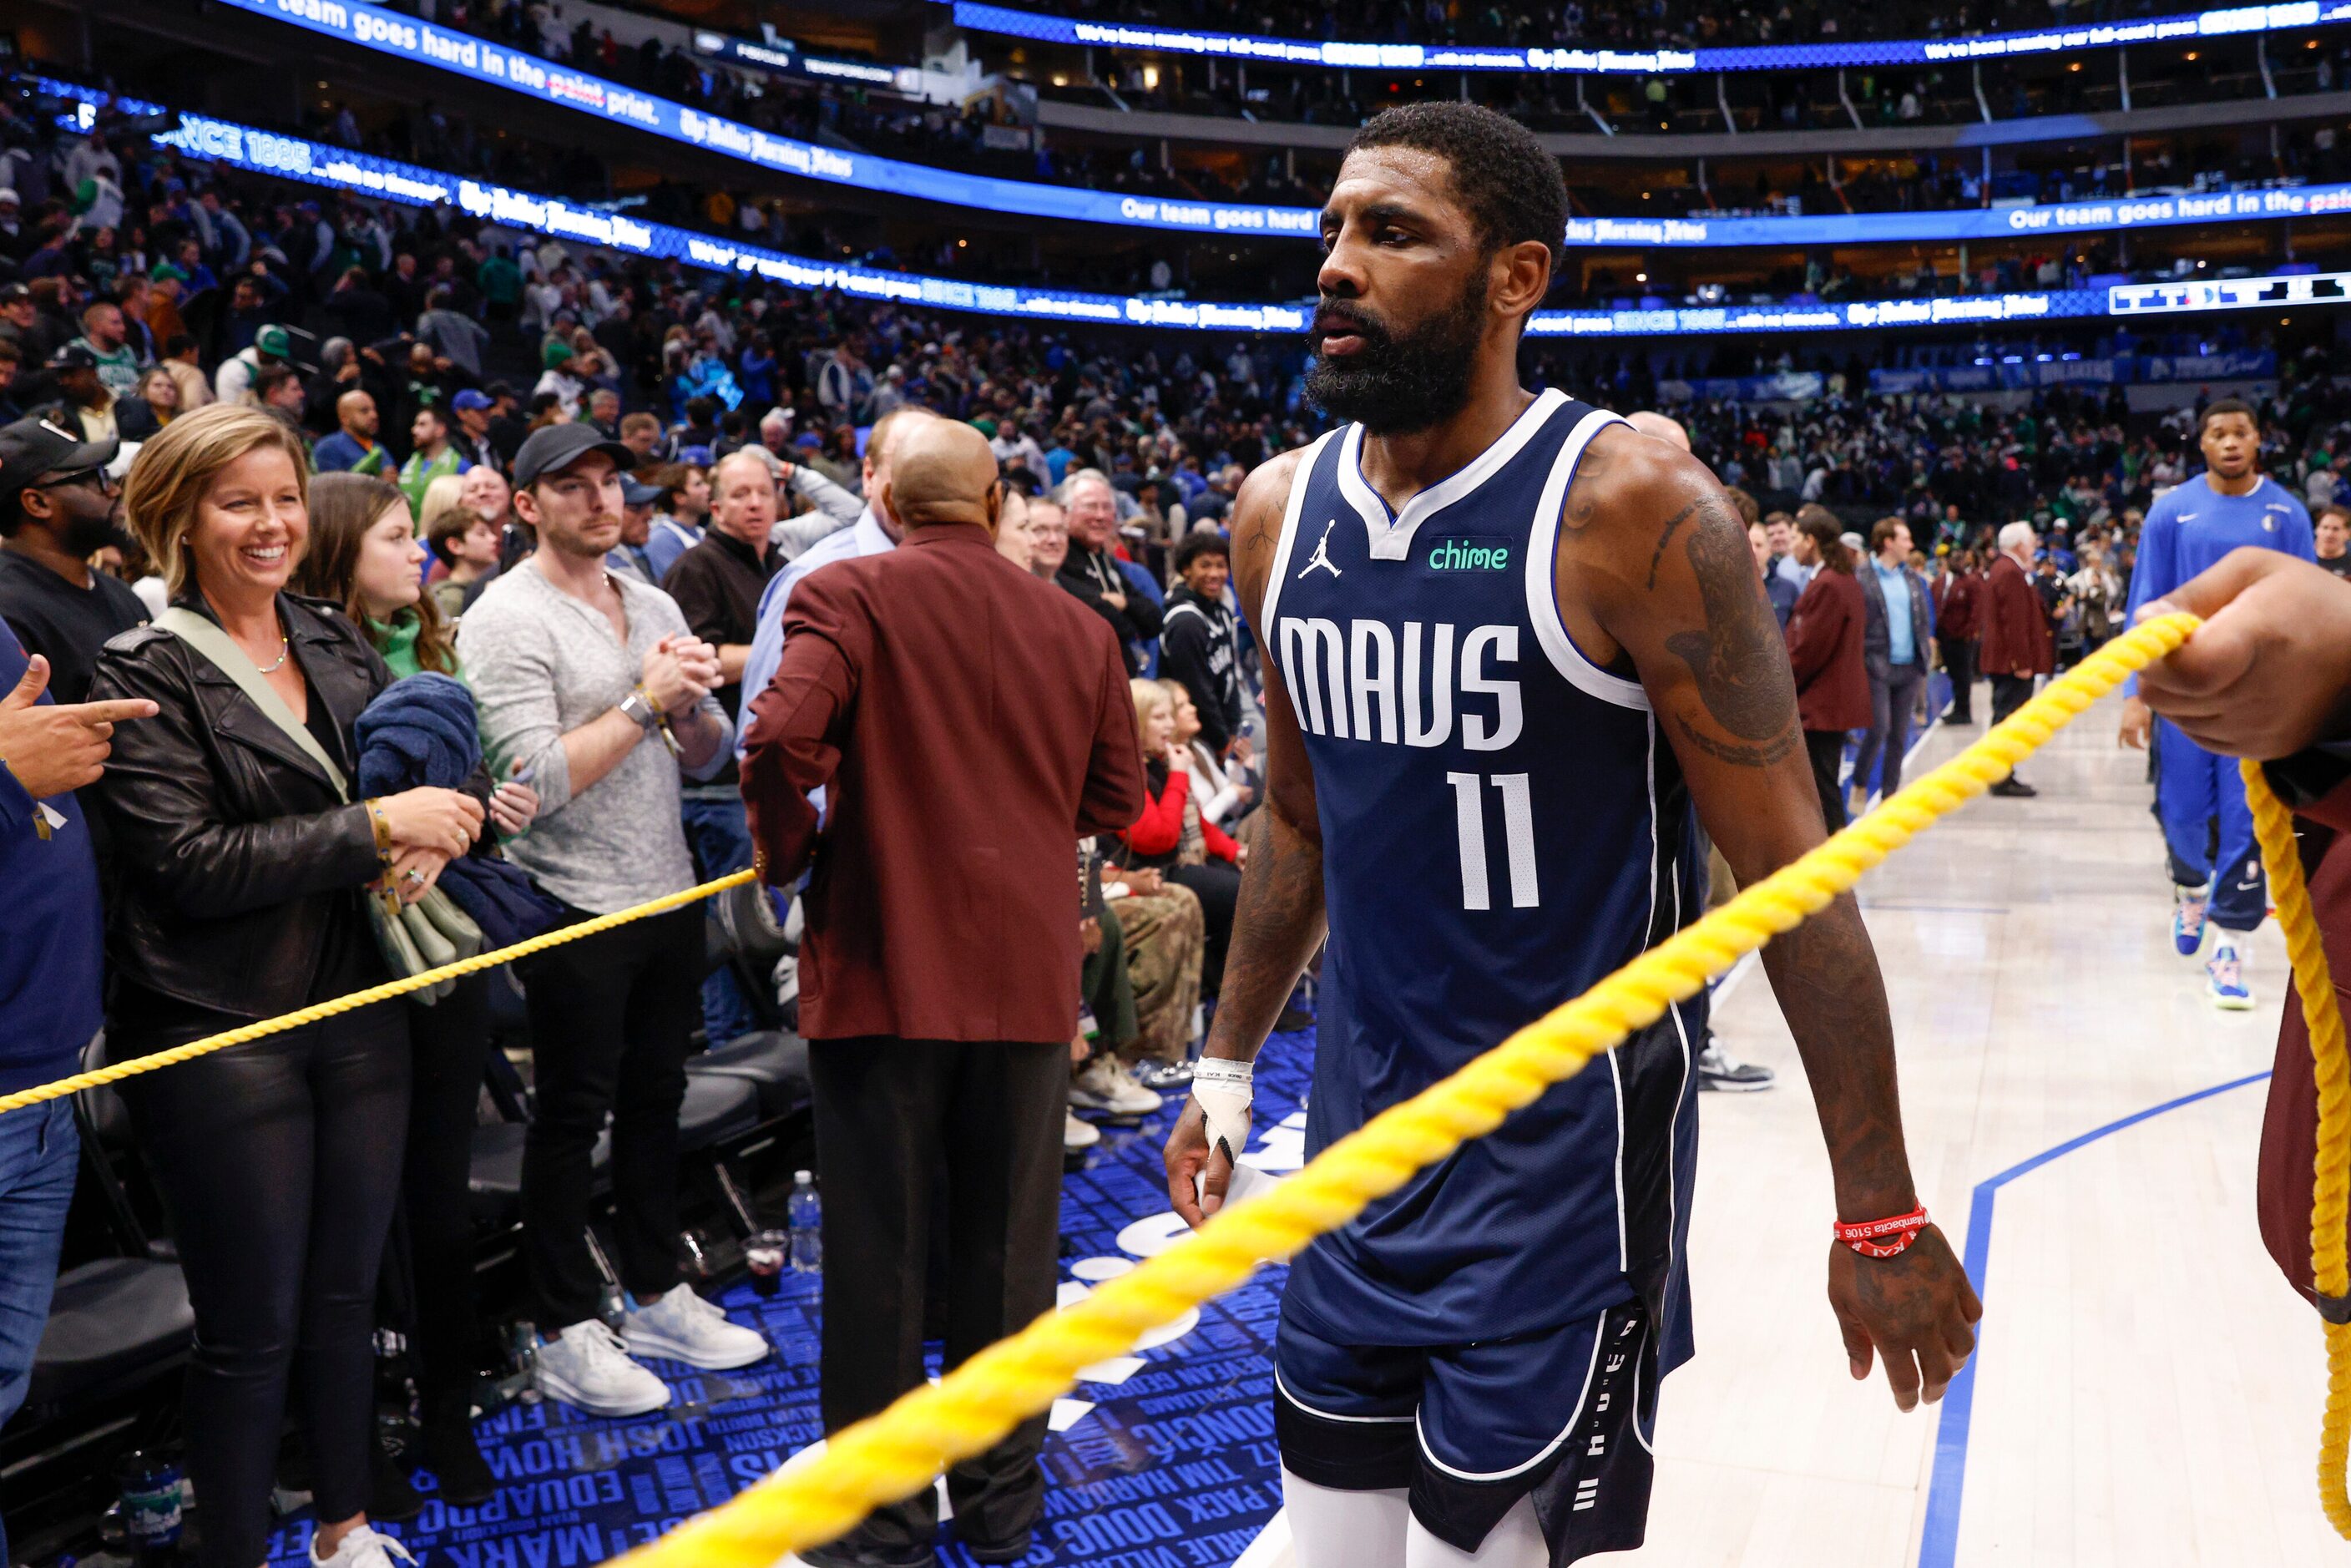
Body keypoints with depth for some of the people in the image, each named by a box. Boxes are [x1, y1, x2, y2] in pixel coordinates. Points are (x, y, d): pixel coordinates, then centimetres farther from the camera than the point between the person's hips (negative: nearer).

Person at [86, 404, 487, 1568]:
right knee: (252, 1328, 4)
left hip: (358, 1013, 6)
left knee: (345, 1295, 17)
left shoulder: (339, 647, 10)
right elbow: (186, 860, -17)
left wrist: (426, 843, -7)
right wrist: (376, 829, -19)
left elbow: (421, 763, 17)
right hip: (220, 1034, -5)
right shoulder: (148, 674, -8)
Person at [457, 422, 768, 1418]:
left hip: (669, 893, 7)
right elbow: (538, 781, -22)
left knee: (655, 1099, 16)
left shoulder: (653, 607, 10)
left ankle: (658, 1296, 31)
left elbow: (710, 758, 11)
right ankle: (568, 1336, 17)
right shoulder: (507, 620, -12)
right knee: (573, 1117, 4)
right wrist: (646, 700, -19)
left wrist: (690, 703, -10)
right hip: (575, 910, -7)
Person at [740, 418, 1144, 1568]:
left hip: (885, 966, -3)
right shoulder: (1077, 627, 4)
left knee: (878, 1249, 8)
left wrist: (786, 853, -4)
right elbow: (1116, 796, 8)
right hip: (1028, 974, 3)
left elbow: (783, 736, -21)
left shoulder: (849, 595, -7)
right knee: (1007, 1246, 14)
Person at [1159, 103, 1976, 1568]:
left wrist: (1881, 1212, -12)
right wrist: (1229, 1066, 18)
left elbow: (1788, 868, -14)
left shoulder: (1633, 507, -17)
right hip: (1363, 1133, 6)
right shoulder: (1280, 512, 2)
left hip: (1569, 1156, -6)